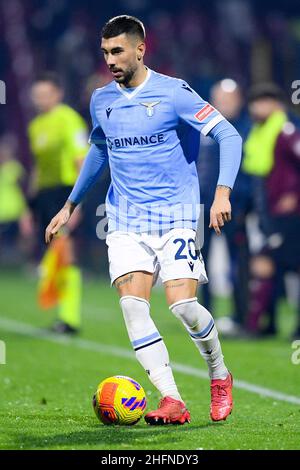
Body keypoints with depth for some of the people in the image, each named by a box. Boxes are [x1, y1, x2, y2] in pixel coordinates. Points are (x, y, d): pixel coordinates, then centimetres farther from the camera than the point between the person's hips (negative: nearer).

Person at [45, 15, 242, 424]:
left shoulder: (173, 92, -8)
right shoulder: (101, 100, 9)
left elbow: (228, 135, -10)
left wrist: (222, 193, -23)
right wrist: (70, 205, 30)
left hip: (176, 216, -4)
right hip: (126, 221, 4)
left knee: (182, 305, -15)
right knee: (132, 304, -15)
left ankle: (220, 376, 14)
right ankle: (172, 402, -14)